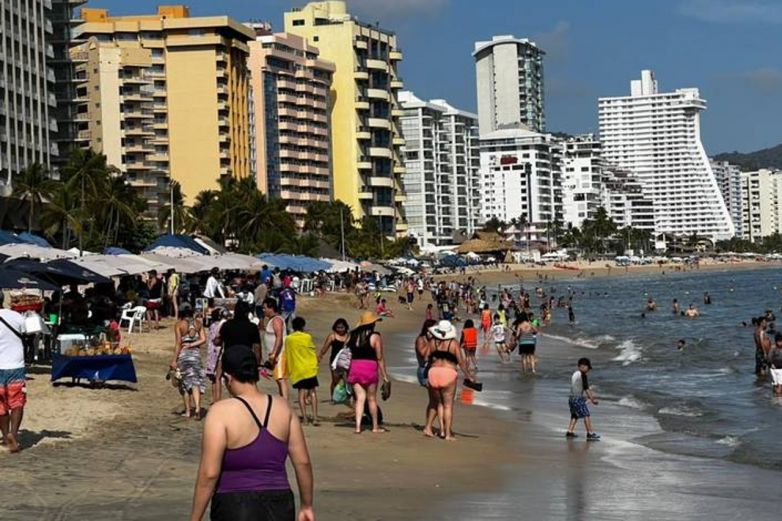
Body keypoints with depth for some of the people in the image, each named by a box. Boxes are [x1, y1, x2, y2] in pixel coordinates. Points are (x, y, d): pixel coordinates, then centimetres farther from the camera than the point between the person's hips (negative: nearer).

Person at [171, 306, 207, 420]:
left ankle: (187, 411, 11)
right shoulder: (198, 323, 5)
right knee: (196, 381, 3)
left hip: (183, 354, -2)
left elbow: (178, 343, -10)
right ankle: (197, 407, -18)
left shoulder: (179, 325, -5)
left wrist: (174, 360, -9)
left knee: (185, 382, 8)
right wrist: (192, 345, -3)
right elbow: (203, 339, -3)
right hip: (196, 353, 2)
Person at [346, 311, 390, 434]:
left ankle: (358, 426, -2)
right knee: (372, 398, 8)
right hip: (369, 368, -4)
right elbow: (379, 358, -7)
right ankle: (375, 426, 18)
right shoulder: (375, 337, -5)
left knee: (360, 398, 7)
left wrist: (346, 372, 15)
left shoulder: (352, 335, 7)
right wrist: (384, 375, -2)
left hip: (354, 367, 4)